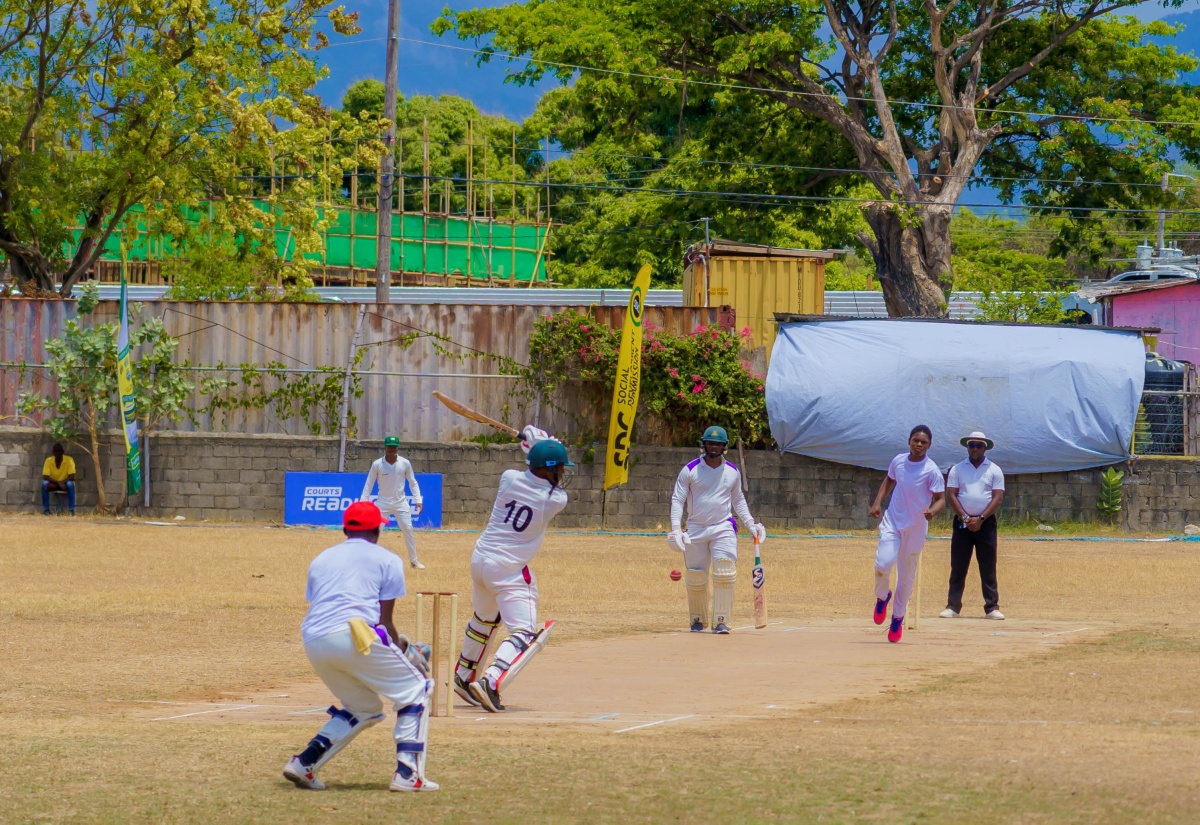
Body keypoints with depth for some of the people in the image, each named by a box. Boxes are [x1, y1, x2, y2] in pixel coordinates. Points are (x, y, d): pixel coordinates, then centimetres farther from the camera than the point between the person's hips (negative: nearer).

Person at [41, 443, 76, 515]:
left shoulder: (69, 460, -17)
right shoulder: (48, 461, -13)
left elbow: (72, 477, -21)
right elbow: (45, 477, -18)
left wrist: (62, 483, -36)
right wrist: (58, 483, -32)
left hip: (64, 484, -1)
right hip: (53, 484, 1)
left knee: (70, 484, -35)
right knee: (44, 484, -29)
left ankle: (71, 510, -28)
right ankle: (46, 509, -21)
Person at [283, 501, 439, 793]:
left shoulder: (321, 560, 29)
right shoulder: (387, 560, 13)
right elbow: (384, 621, 5)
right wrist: (402, 651, 21)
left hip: (313, 643, 6)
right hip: (355, 636, -6)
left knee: (364, 708, 24)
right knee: (415, 691, 11)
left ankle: (303, 764, 11)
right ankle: (408, 774, -3)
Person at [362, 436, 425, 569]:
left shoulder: (405, 463, -5)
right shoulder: (377, 464, -9)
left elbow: (413, 483, 4)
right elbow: (369, 484, -4)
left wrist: (418, 500, -4)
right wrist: (363, 502, -11)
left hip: (401, 503, 1)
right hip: (383, 502, -1)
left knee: (408, 530, 0)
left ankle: (414, 560, 14)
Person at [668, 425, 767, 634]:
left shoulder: (732, 472, 7)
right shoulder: (690, 470, -2)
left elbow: (738, 500, 19)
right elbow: (677, 500, -3)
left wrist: (750, 524, 9)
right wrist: (676, 529, -15)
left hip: (723, 528, 1)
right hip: (695, 529, -1)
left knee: (725, 574, -15)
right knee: (695, 578, 3)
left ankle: (721, 621, -13)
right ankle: (698, 620, 22)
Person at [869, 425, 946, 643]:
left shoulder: (931, 470, -14)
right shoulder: (898, 461, -1)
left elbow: (941, 499, -14)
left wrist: (932, 511, -37)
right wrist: (878, 502, 5)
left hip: (916, 528, -2)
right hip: (892, 522, 2)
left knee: (907, 576, 8)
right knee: (883, 564, -20)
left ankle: (898, 617, 27)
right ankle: (882, 597, 12)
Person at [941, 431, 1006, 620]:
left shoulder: (994, 470, 4)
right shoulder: (957, 469, 6)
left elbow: (997, 498, -3)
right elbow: (951, 495, 0)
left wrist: (980, 519, -13)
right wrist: (965, 518, -12)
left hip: (985, 523, -1)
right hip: (962, 522, 1)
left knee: (988, 568, -1)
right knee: (958, 567, 0)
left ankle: (992, 607, 0)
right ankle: (953, 606, 2)